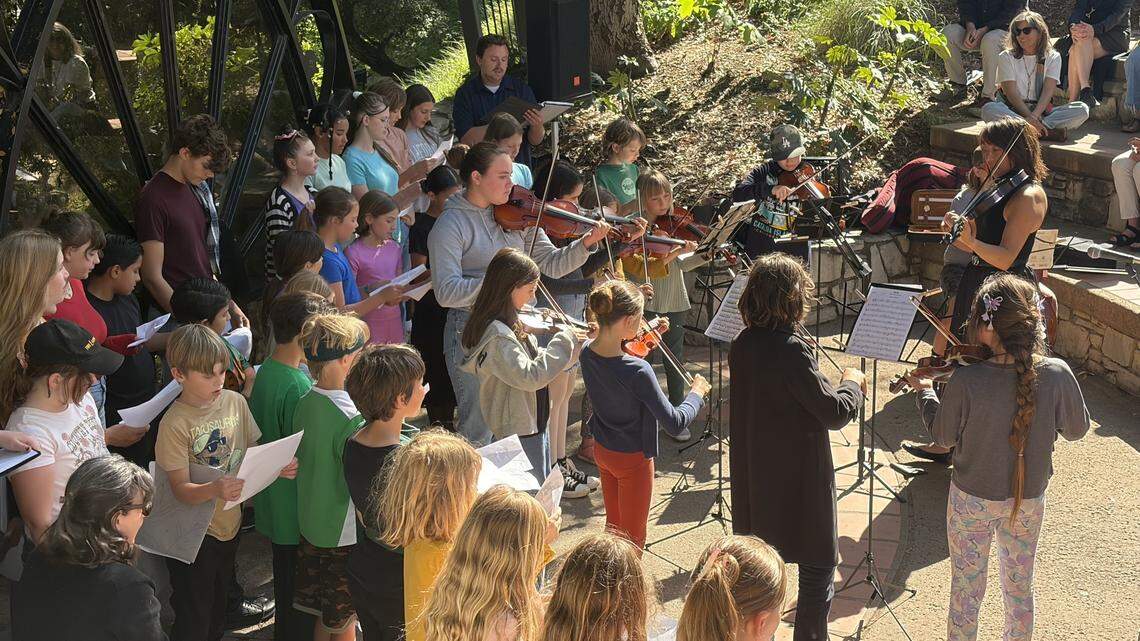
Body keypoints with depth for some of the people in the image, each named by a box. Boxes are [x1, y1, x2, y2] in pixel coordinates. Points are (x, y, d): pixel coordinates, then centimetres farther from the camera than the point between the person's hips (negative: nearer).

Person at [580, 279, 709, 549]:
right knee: (633, 538, 13)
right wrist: (696, 393, -11)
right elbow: (674, 423, -28)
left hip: (602, 450, 7)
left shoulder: (588, 353, -12)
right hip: (633, 459, -7)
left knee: (614, 526, 26)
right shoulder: (638, 371, -34)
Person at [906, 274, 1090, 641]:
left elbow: (942, 436, -10)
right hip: (1029, 501, 2)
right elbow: (1076, 430, -4)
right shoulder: (1057, 374, -21)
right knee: (1020, 590, 25)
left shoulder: (965, 381, -28)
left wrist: (925, 392, 6)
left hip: (972, 500, -2)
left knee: (966, 592, 18)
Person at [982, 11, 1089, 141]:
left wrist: (1035, 115, -25)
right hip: (1012, 110, -2)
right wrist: (1029, 117, -24)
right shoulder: (1006, 57, 4)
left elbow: (1048, 91, -6)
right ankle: (1049, 131, -38)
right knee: (989, 109, -36)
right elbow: (1011, 93, -8)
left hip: (1041, 110, 2)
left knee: (1082, 109, -20)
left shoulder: (1053, 57, 8)